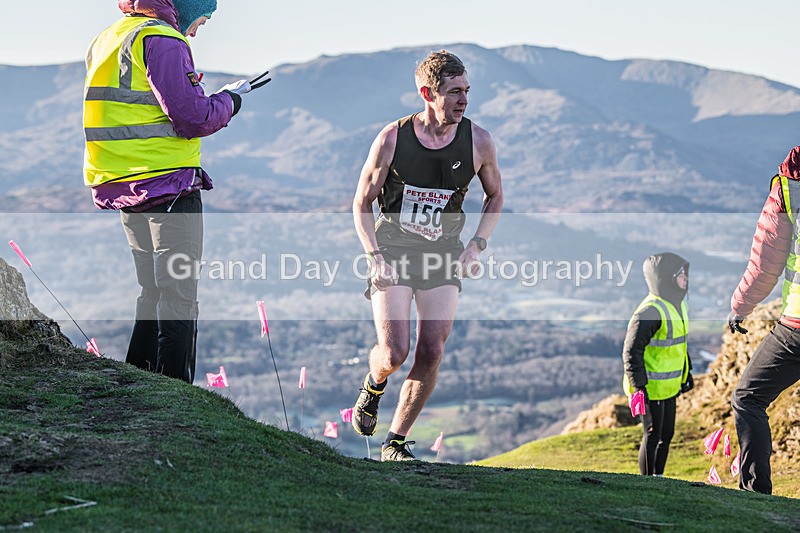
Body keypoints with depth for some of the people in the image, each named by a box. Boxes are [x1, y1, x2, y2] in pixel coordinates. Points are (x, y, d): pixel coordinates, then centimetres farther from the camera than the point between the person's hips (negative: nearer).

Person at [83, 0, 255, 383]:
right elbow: (192, 118, -18)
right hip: (165, 180, -9)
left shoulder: (107, 39, 16)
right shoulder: (161, 39, -13)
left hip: (120, 185, 9)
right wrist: (229, 100, 1)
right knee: (178, 295, -6)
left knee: (154, 291, 18)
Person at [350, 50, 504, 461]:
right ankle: (373, 388, 24)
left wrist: (476, 245, -4)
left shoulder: (478, 141, -7)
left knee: (431, 355, -7)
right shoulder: (392, 139, -12)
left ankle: (395, 443, 8)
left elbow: (494, 197, 11)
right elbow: (362, 203, -1)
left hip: (444, 257, 2)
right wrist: (376, 257, -14)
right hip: (393, 253, -2)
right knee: (394, 353, -14)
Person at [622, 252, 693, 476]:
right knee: (653, 436, -1)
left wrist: (686, 372, 26)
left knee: (667, 434, 16)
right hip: (650, 388, -9)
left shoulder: (677, 304, 9)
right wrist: (639, 386, -25)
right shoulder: (650, 311, -23)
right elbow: (631, 351, -24)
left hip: (668, 387, 9)